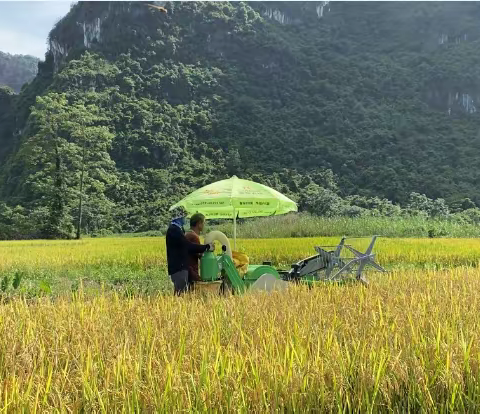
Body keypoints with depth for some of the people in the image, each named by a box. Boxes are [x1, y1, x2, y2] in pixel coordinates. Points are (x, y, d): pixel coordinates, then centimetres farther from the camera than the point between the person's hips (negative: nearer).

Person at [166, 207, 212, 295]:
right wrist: (206, 247, -12)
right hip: (178, 268, -10)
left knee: (182, 291, 11)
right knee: (180, 292, -11)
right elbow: (188, 245, -19)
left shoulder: (176, 229, 17)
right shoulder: (174, 230, -16)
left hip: (181, 267, 10)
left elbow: (185, 246, 22)